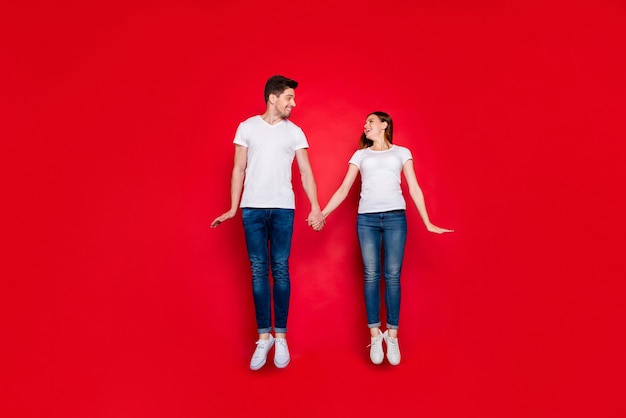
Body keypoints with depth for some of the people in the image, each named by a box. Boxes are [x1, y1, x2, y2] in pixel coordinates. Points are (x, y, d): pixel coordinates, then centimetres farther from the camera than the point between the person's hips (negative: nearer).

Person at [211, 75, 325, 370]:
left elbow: (306, 172, 3)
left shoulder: (295, 132, 7)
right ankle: (264, 336, 11)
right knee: (258, 270, 2)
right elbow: (238, 169, 7)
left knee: (280, 270, 1)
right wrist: (233, 207, 1)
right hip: (252, 208, 0)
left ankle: (281, 337, 9)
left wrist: (315, 207, -9)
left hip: (283, 208, 0)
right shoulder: (247, 127, 6)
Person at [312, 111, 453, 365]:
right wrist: (322, 214, 2)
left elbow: (414, 188, 8)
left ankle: (392, 336, 3)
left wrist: (428, 223, 1)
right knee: (371, 276, -2)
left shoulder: (402, 152, 14)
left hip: (395, 217, -1)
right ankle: (375, 335, 5)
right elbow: (343, 190, 12)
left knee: (392, 276, -3)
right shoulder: (360, 155, 17)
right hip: (367, 219, 1)